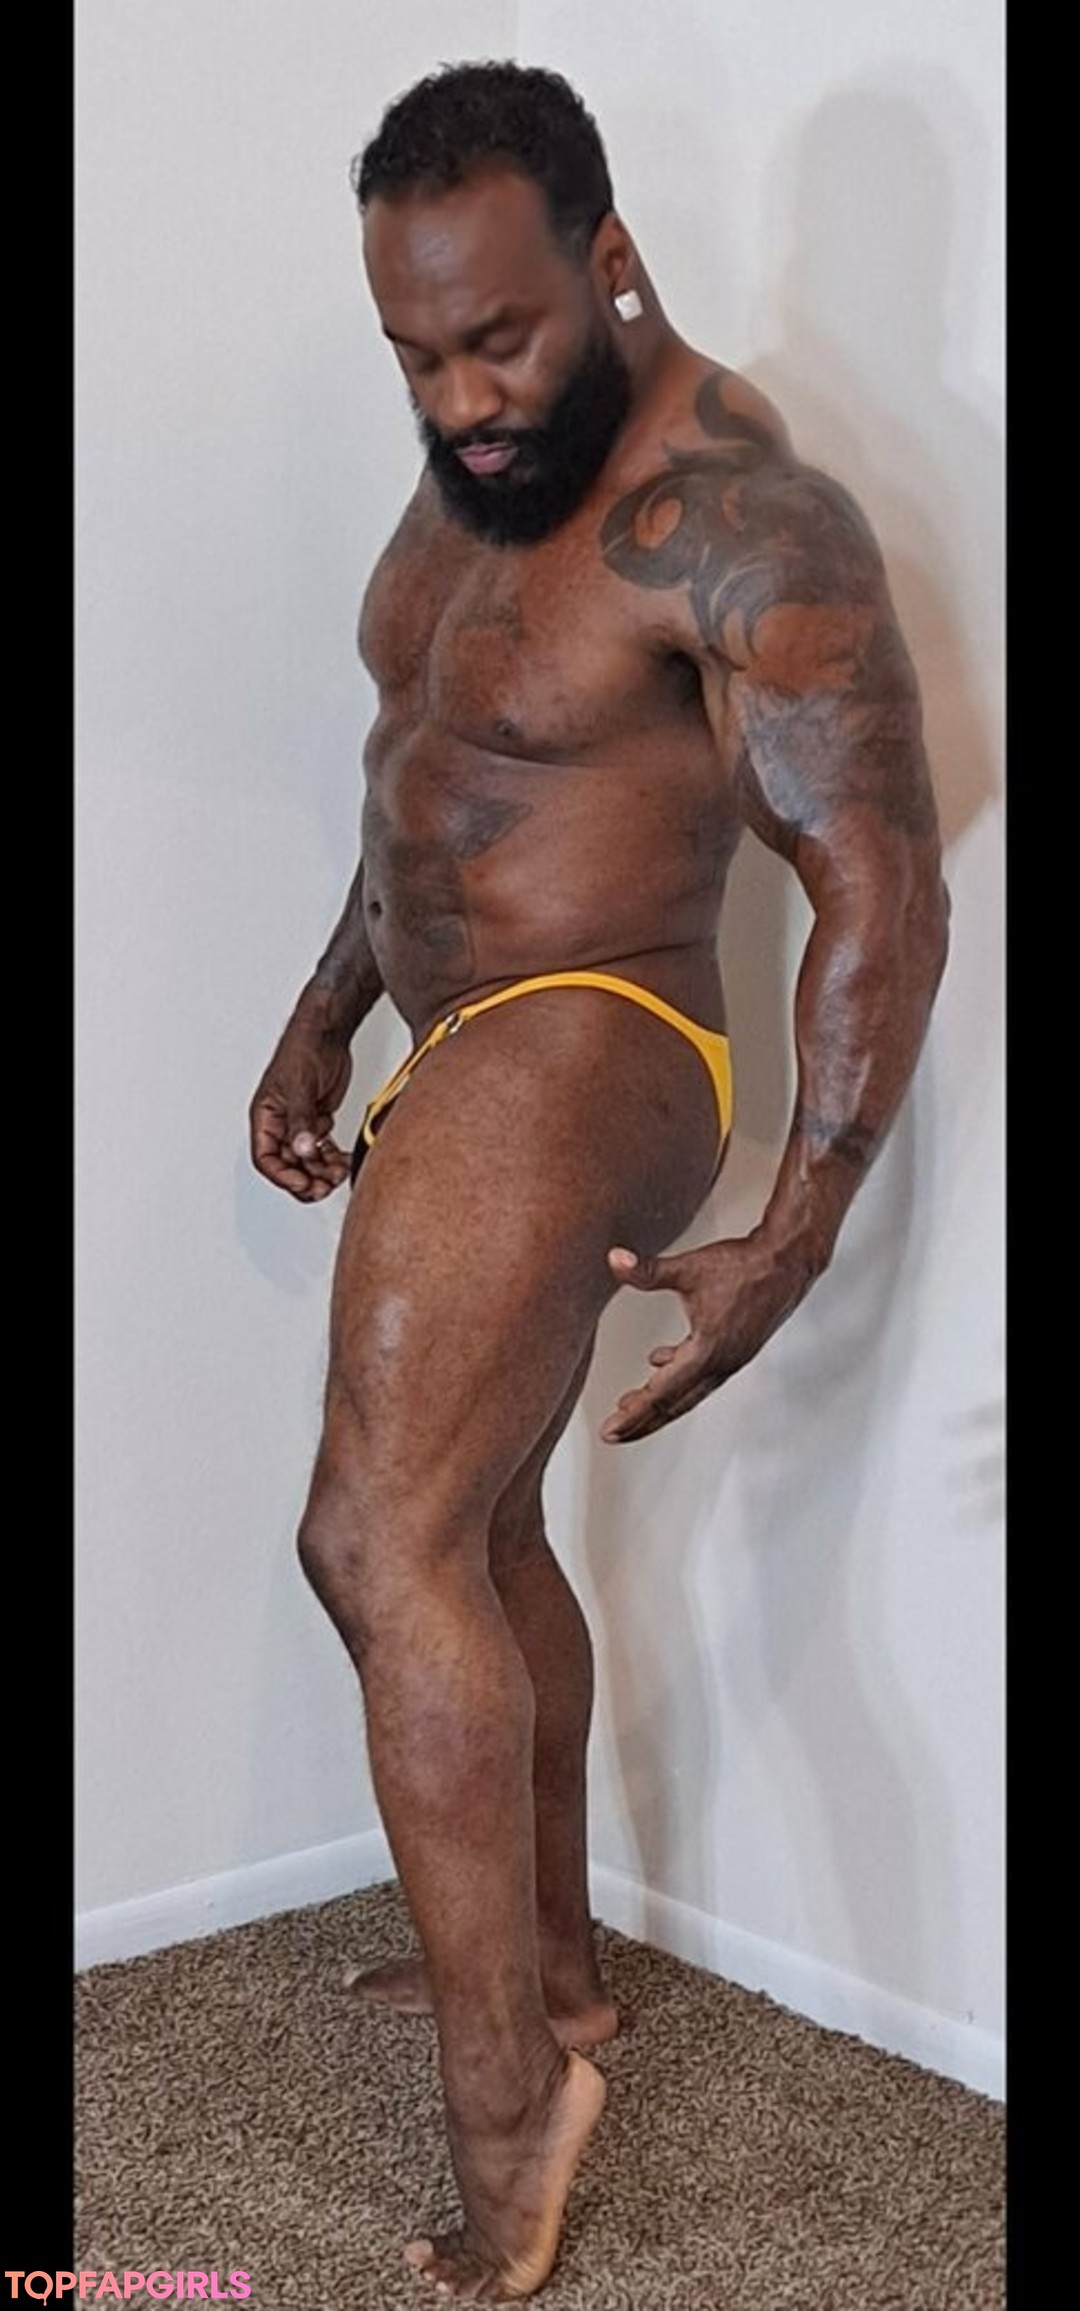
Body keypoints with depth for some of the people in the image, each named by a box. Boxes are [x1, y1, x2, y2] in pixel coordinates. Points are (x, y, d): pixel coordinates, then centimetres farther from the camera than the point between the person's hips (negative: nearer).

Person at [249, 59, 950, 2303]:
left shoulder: (747, 525, -18)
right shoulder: (486, 466, 10)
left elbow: (885, 891, -20)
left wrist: (792, 1246, -21)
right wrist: (327, 1014, 19)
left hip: (572, 1067, -10)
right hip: (472, 1064, 10)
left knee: (381, 1542, -22)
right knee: (479, 1523, 19)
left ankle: (508, 2096, -13)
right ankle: (551, 1960, 35)